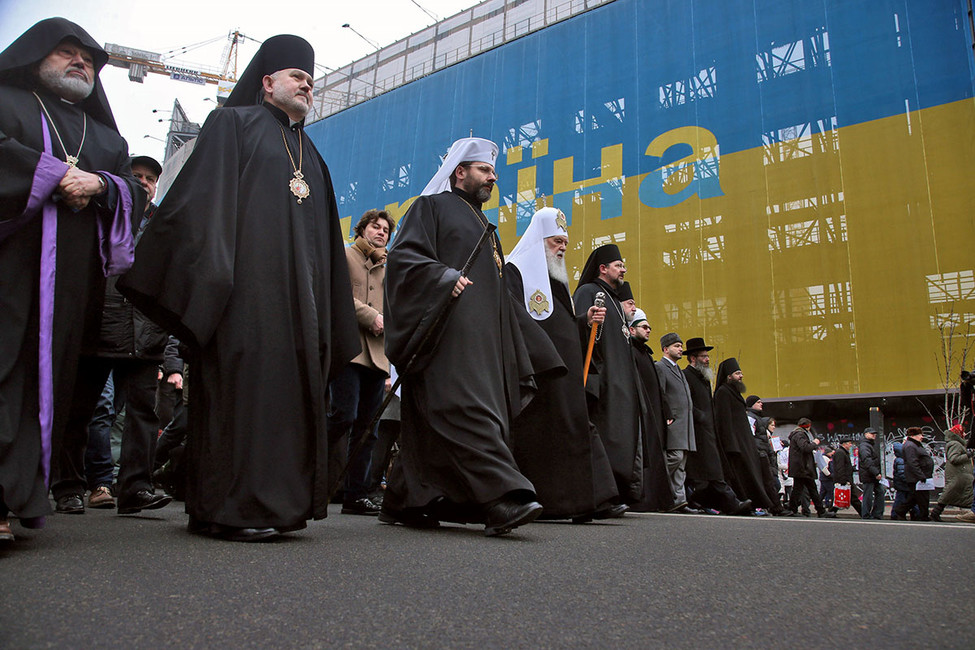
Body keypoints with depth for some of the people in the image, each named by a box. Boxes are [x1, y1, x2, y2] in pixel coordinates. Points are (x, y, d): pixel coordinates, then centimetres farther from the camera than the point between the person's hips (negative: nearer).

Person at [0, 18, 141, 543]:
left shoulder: (106, 136, 29)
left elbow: (133, 195, 16)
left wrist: (100, 184, -3)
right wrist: (55, 174, -7)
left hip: (73, 277, 4)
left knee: (45, 373, -2)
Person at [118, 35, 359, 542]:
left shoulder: (310, 155, 27)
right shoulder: (233, 124, 9)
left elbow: (325, 241, 23)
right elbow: (203, 197, -5)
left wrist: (323, 309, 14)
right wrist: (206, 278, -18)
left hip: (296, 295, 6)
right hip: (245, 289, -6)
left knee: (287, 383, 3)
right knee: (241, 382, -10)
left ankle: (278, 500, 8)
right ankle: (230, 506, -4)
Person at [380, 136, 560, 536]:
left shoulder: (483, 226, 31)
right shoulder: (432, 206, 8)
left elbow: (496, 289, 32)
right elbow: (403, 255, -7)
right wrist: (445, 278, -22)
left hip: (480, 337, 8)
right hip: (447, 332, -8)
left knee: (431, 424, 5)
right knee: (466, 407, -21)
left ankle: (404, 503, 11)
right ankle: (501, 498, -30)